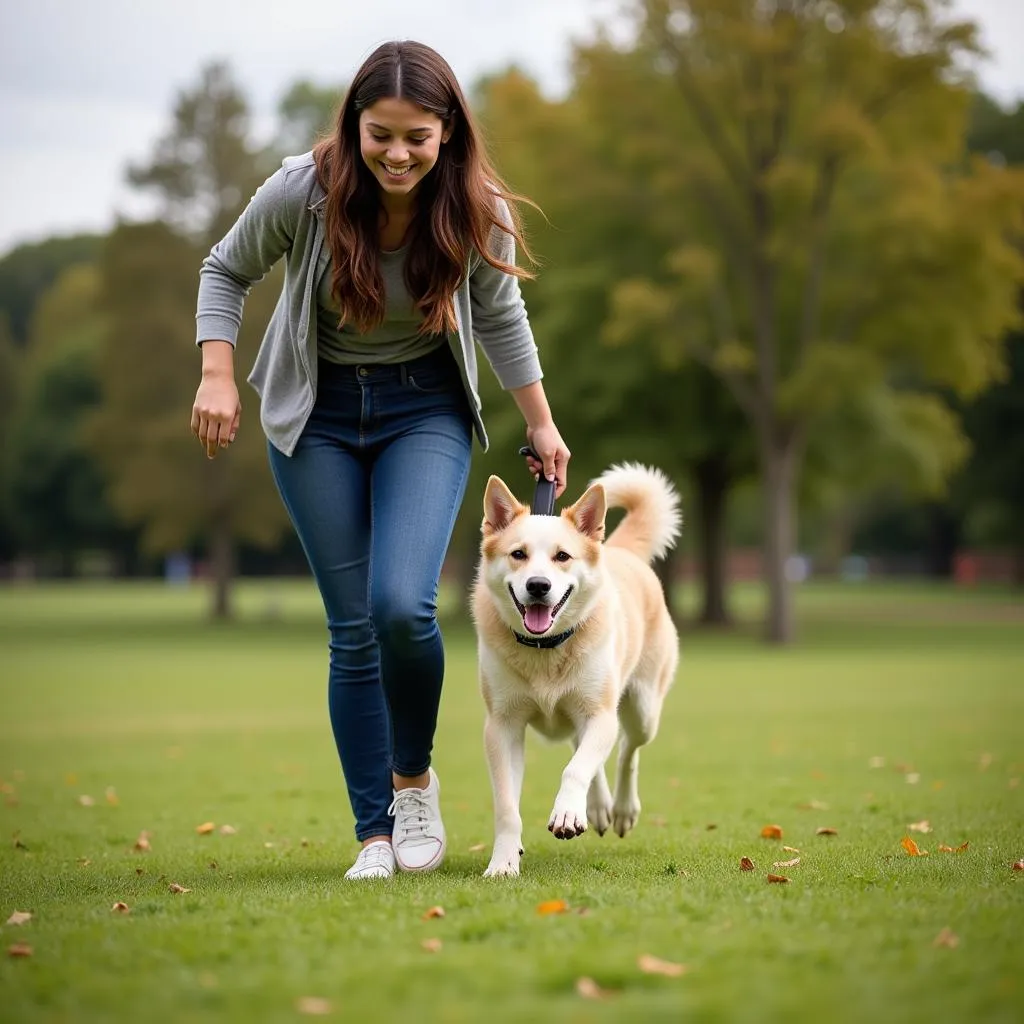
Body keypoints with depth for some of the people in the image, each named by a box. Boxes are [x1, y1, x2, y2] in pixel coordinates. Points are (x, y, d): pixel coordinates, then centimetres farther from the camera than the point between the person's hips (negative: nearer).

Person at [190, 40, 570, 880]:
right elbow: (226, 272, -1)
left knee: (402, 605, -20)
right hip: (316, 413, 0)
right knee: (352, 628, -1)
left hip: (425, 410, 0)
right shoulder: (303, 191, -20)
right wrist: (218, 375, -12)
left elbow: (500, 319, 2)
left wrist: (542, 426, 7)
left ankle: (414, 777, 8)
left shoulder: (478, 212, -16)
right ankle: (375, 834, 10)